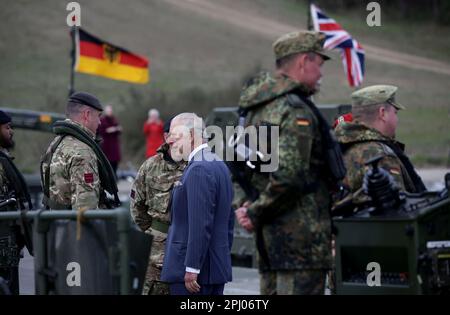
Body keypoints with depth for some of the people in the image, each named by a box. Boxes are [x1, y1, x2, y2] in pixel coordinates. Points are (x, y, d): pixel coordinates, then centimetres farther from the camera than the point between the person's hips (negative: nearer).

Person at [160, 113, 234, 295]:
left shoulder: (198, 170, -16)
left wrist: (191, 268, -21)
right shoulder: (219, 166, 15)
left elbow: (201, 224, -22)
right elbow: (229, 219, 19)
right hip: (218, 265, 10)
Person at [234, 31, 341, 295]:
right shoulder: (297, 111, -15)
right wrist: (256, 213, -12)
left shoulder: (257, 108, 16)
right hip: (301, 231, -10)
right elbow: (289, 176, -23)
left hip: (269, 233, 10)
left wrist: (246, 206, 11)